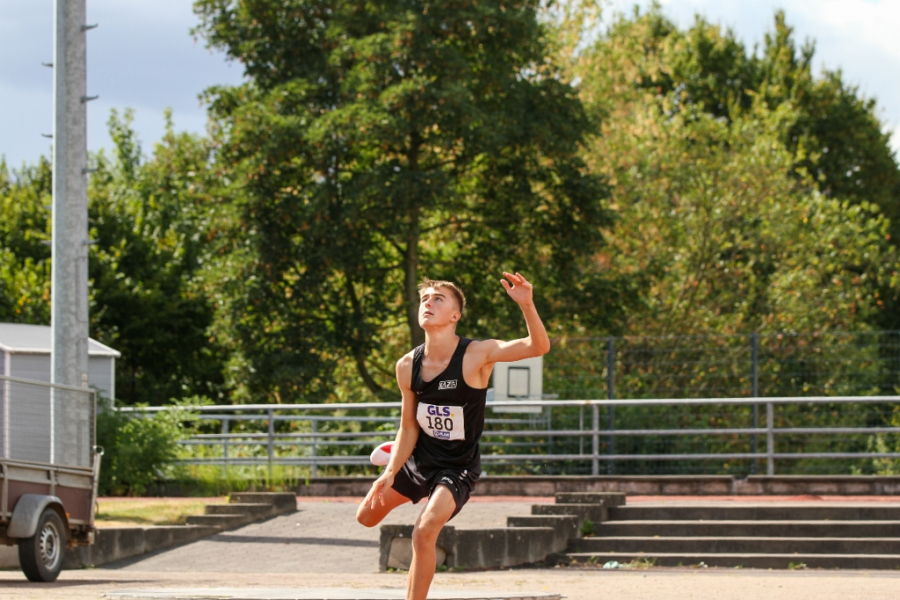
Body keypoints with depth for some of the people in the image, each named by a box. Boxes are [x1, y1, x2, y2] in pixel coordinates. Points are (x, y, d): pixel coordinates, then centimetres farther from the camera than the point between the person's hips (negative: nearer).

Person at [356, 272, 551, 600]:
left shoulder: (477, 355, -23)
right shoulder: (408, 366, -10)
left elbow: (538, 346, -34)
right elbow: (409, 427, 1)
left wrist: (527, 305, -51)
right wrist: (391, 473, -5)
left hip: (456, 468, -5)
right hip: (418, 459, 5)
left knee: (424, 532, -27)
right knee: (367, 517, 21)